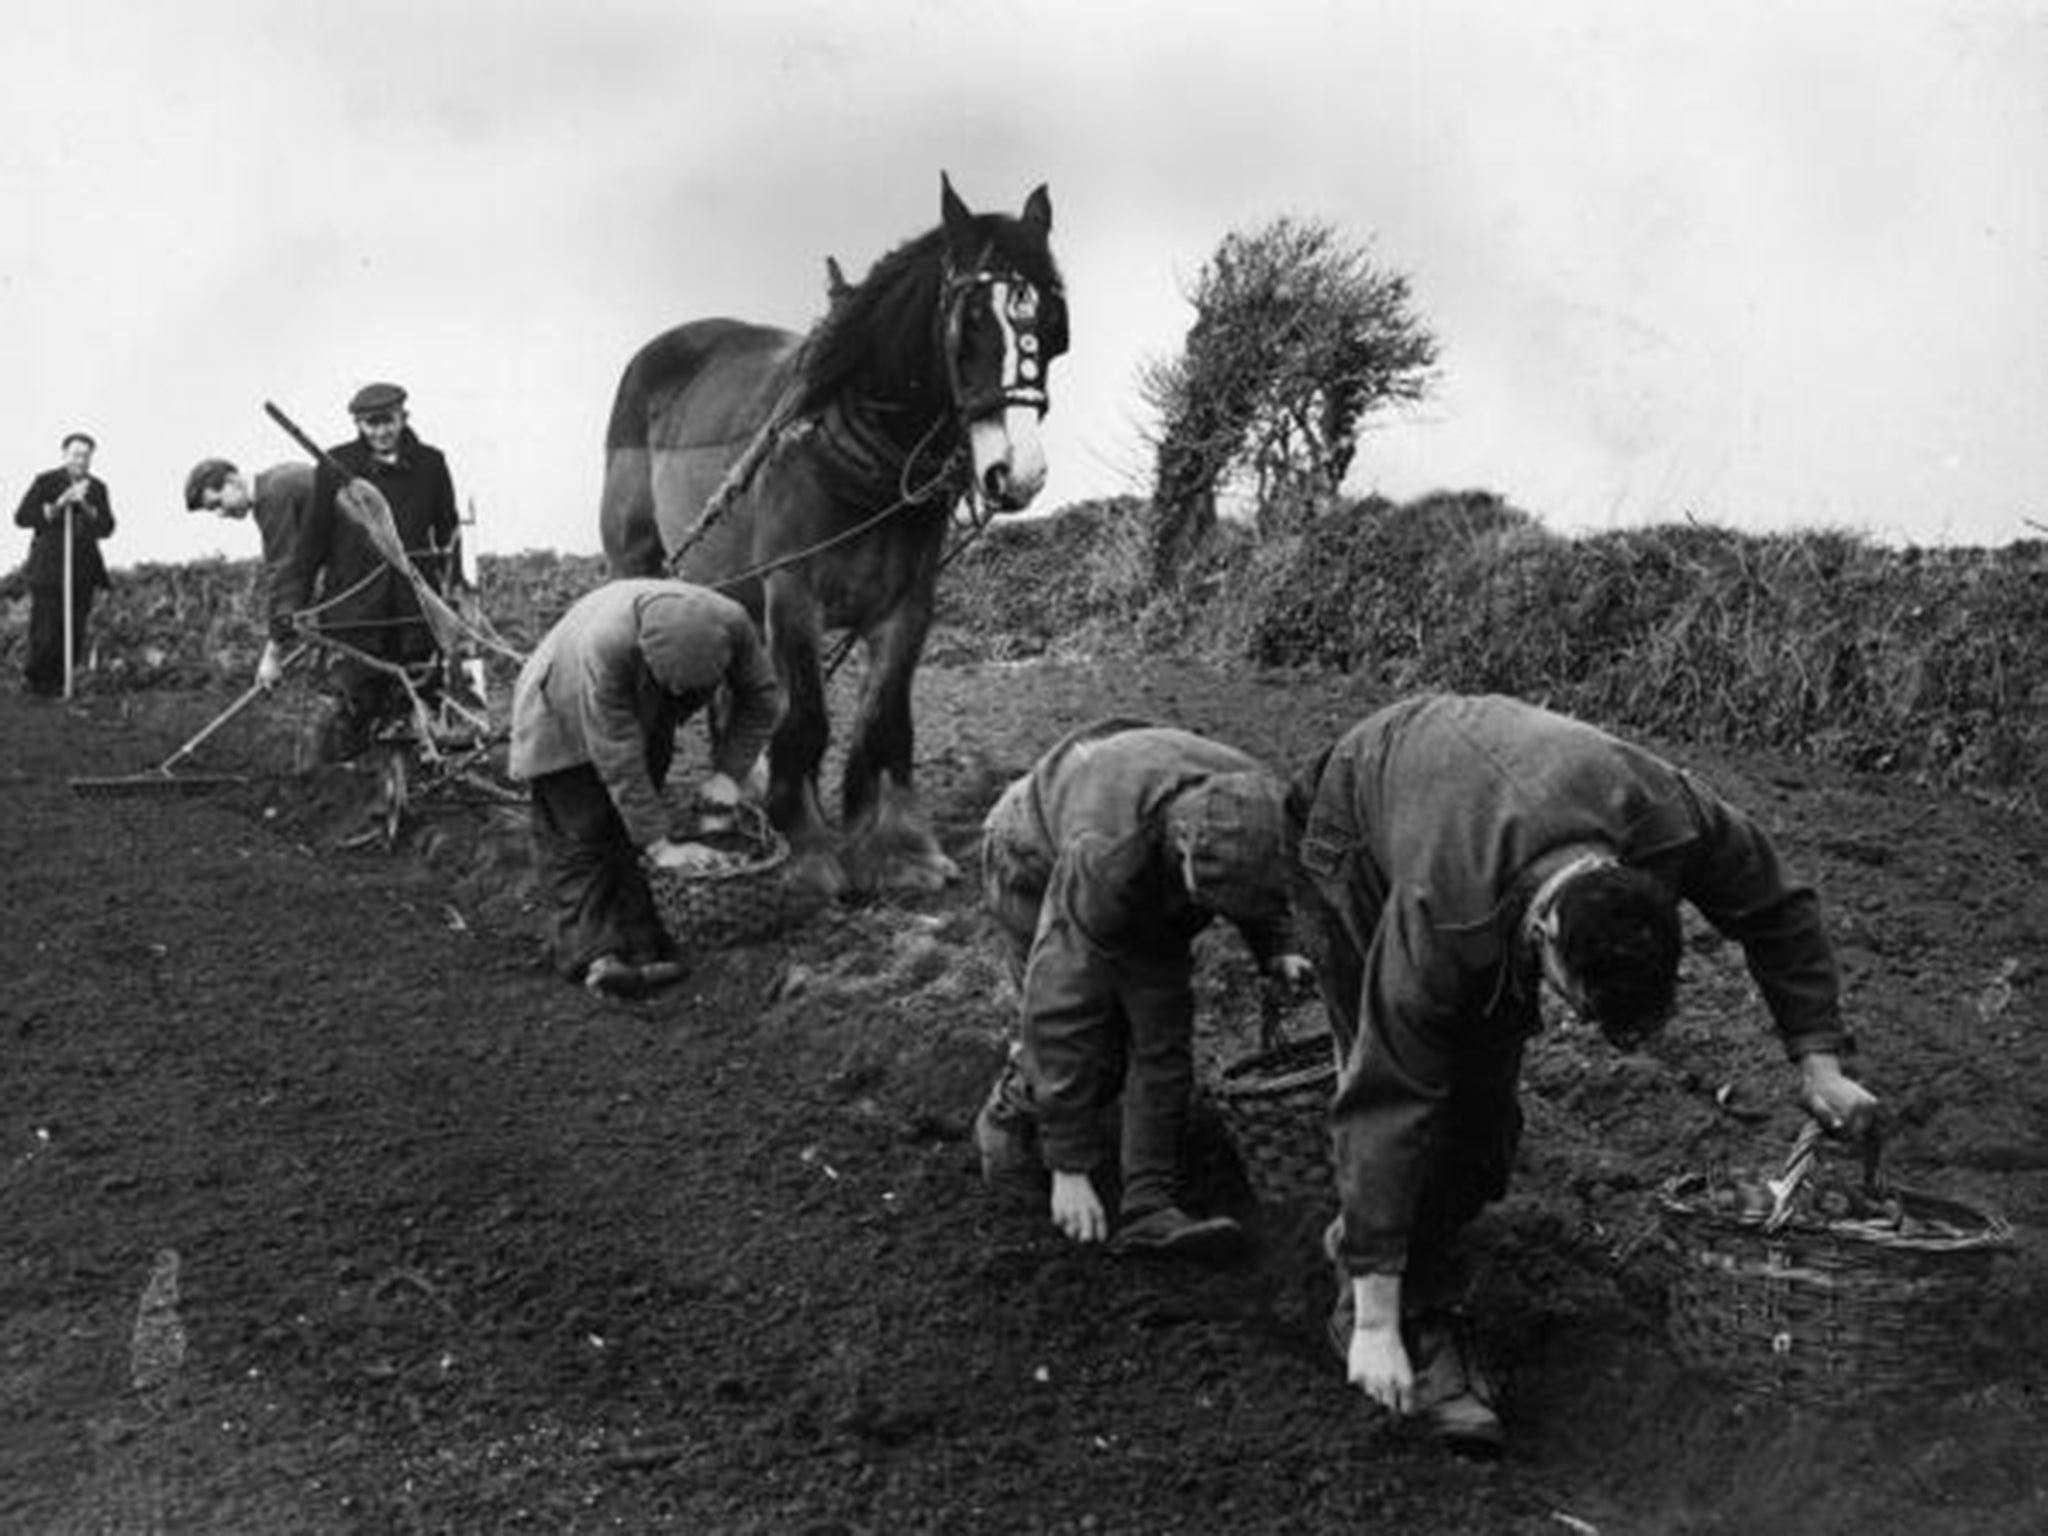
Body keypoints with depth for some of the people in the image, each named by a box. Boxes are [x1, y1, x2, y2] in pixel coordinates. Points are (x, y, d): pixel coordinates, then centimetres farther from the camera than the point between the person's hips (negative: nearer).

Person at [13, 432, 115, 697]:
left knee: (74, 633, 0)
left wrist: (85, 505, -15)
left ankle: (56, 681, 15)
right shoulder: (45, 482, -2)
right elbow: (22, 518, -9)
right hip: (48, 569, -3)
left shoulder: (97, 488, 8)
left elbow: (106, 529, 1)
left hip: (83, 571, 4)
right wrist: (59, 505, -19)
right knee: (46, 632, -7)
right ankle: (35, 678, 15)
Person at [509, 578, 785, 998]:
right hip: (565, 723, -5)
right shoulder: (605, 646, -44)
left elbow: (762, 700, -11)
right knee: (578, 842, -12)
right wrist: (658, 844, -34)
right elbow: (618, 761, -37)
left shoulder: (732, 625, -31)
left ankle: (640, 949, 1)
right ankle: (594, 954, -20)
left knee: (624, 839, 2)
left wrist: (728, 772, -20)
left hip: (644, 720, 5)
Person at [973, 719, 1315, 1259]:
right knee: (1093, 1052, -12)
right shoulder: (1104, 859, -46)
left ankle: (1149, 1206, -7)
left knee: (1164, 1031, -12)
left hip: (1149, 886, 5)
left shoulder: (1259, 805, -30)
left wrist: (1274, 953, -16)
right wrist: (1069, 1169, -39)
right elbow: (1059, 1010, -41)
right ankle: (1007, 1120, 18)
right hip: (1035, 864, -5)